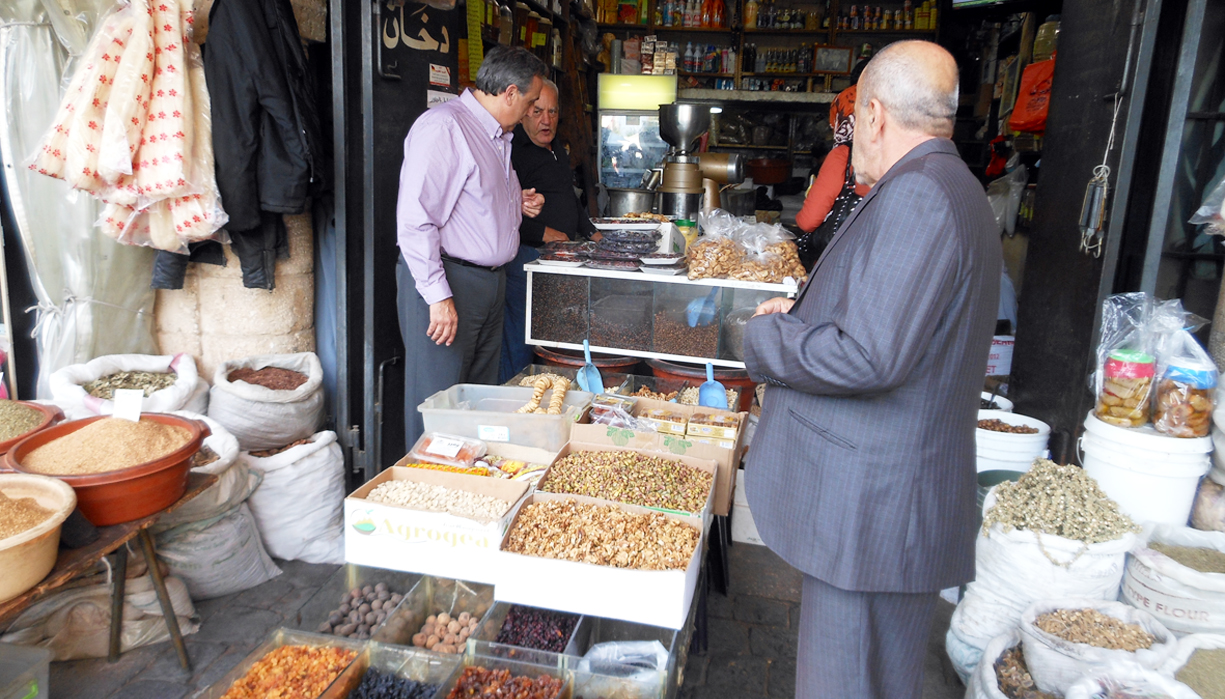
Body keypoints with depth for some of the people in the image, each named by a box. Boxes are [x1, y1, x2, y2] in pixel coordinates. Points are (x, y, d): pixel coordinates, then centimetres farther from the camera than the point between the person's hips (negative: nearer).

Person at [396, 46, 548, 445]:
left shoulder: (496, 135, 19)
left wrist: (518, 205, 13)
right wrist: (439, 296, -22)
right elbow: (415, 220, -20)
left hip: (490, 280, 9)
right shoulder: (443, 127, -13)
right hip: (444, 281, -9)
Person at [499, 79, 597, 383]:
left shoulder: (559, 153, 20)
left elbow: (572, 201, 32)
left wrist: (591, 233, 21)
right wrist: (542, 232, -18)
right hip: (526, 257, -8)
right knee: (519, 345, -4)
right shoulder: (513, 150, -10)